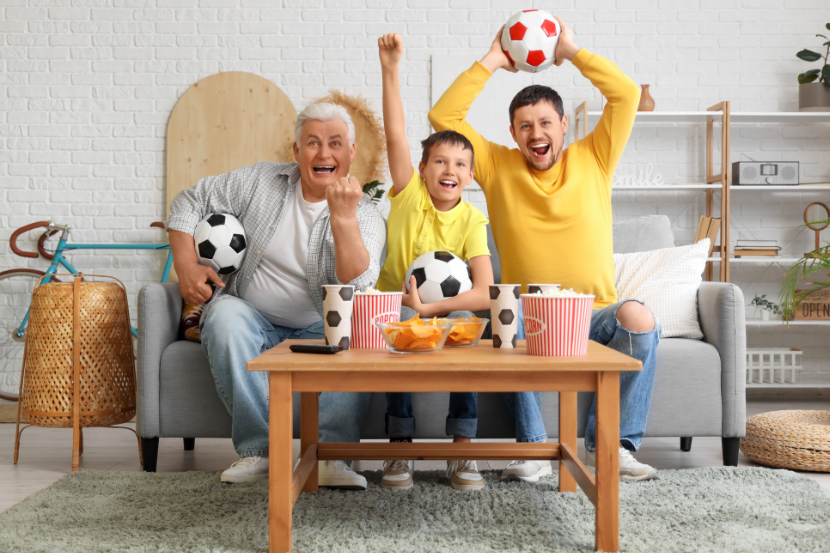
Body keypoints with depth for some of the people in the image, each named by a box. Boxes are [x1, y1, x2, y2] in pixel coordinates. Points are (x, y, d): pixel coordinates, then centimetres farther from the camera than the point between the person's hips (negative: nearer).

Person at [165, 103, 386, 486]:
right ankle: (256, 451, -27)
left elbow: (357, 288, -22)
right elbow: (190, 202, 10)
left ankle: (331, 455, -29)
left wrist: (343, 217, -32)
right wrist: (187, 267, -3)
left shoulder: (365, 217, -4)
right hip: (251, 321, 1)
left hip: (319, 332, 0)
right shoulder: (260, 181, 2)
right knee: (225, 315, -32)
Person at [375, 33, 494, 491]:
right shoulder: (409, 194, -6)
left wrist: (429, 307, -27)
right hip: (395, 308, 0)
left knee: (465, 321, -30)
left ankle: (461, 449, -22)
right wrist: (389, 69, -30)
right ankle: (400, 447, -25)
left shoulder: (472, 221, -7)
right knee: (402, 322, -32)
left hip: (447, 312, 1)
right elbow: (395, 135, -21)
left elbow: (485, 293, -17)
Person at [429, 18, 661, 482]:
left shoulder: (592, 160, 10)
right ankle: (533, 447, -20)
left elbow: (627, 94, 3)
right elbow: (443, 117, 5)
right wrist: (492, 62, 7)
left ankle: (611, 444, -15)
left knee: (638, 317, -30)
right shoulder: (498, 166, 10)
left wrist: (572, 51, 6)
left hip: (595, 317, 1)